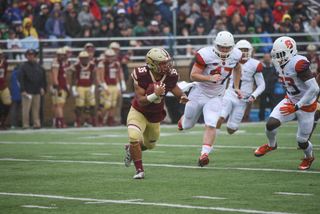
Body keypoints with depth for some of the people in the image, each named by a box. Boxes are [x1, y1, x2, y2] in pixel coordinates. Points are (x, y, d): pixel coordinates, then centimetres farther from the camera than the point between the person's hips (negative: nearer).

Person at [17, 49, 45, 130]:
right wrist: (23, 90, -14)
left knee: (36, 108, 5)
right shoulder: (23, 66, -2)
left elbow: (41, 77, 21)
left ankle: (36, 124, 9)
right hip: (27, 92, -5)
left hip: (37, 91, 5)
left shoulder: (38, 66, 14)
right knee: (26, 109, -7)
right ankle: (25, 125, -3)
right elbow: (20, 79, -7)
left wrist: (41, 87, 11)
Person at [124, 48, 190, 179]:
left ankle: (131, 149, 56)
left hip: (155, 116, 5)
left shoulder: (170, 76, -17)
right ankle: (139, 170, -11)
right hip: (139, 113, -5)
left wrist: (183, 98, -24)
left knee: (150, 145, 22)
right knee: (134, 137, -29)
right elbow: (140, 101, -28)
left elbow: (176, 91, -1)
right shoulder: (141, 75, -28)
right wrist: (155, 95, -44)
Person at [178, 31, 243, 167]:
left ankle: (204, 155, -20)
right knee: (188, 125, 17)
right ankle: (182, 121, 53)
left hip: (215, 97, 2)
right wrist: (210, 78, -36)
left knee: (211, 125, -19)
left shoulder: (236, 55, -10)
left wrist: (236, 87, 12)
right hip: (199, 93, -2)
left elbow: (237, 68, 15)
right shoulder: (205, 55, -25)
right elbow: (193, 75, -22)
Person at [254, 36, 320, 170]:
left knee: (301, 141, 4)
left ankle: (309, 157, 39)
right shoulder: (280, 64, -3)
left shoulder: (298, 64, -30)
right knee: (271, 124, -14)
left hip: (306, 105, -6)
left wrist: (297, 106, -27)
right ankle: (271, 145, 19)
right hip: (290, 100, 6)